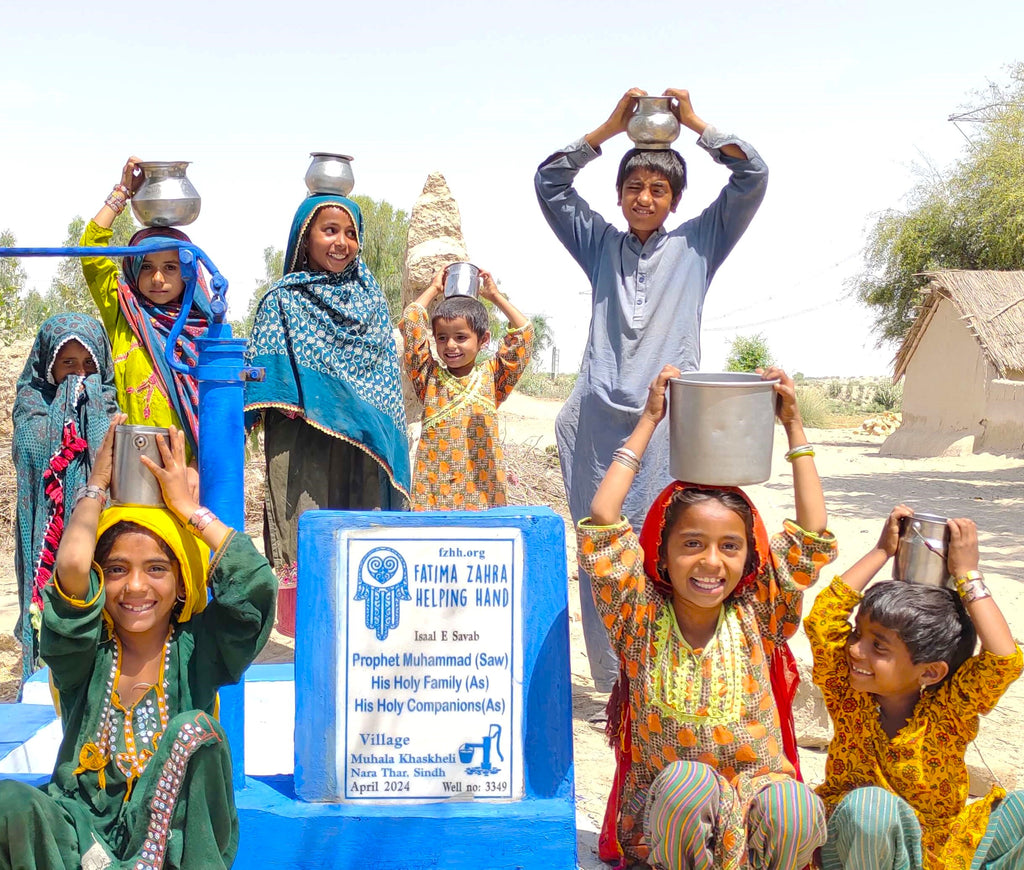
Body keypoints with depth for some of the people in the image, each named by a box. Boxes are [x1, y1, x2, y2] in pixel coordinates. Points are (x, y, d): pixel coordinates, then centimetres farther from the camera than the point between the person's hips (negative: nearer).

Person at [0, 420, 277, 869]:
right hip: (82, 827, 0)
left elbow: (255, 579, -18)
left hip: (171, 828, 0)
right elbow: (71, 567, -19)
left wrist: (187, 505, -7)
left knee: (195, 731, -27)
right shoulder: (85, 654, 0)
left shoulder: (196, 650, 0)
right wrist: (96, 486, -2)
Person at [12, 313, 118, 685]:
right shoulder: (33, 403, 6)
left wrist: (89, 399, -7)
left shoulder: (108, 405, 7)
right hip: (48, 535, 0)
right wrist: (69, 400, -7)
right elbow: (35, 449, -13)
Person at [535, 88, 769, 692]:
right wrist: (610, 127, 10)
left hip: (671, 419, -2)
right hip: (597, 421, 2)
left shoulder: (697, 243, 15)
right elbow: (551, 181, 15)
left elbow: (753, 176, 10)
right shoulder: (601, 244, 19)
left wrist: (694, 123, 10)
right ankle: (615, 684, 6)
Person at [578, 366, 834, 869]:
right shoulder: (643, 618, -4)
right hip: (665, 808, -1)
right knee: (686, 780, -37)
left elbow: (814, 537, -4)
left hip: (756, 791, 1)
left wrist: (793, 426, -2)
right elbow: (602, 523, -13)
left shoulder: (753, 616, 1)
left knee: (793, 808, -34)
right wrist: (649, 420, -7)